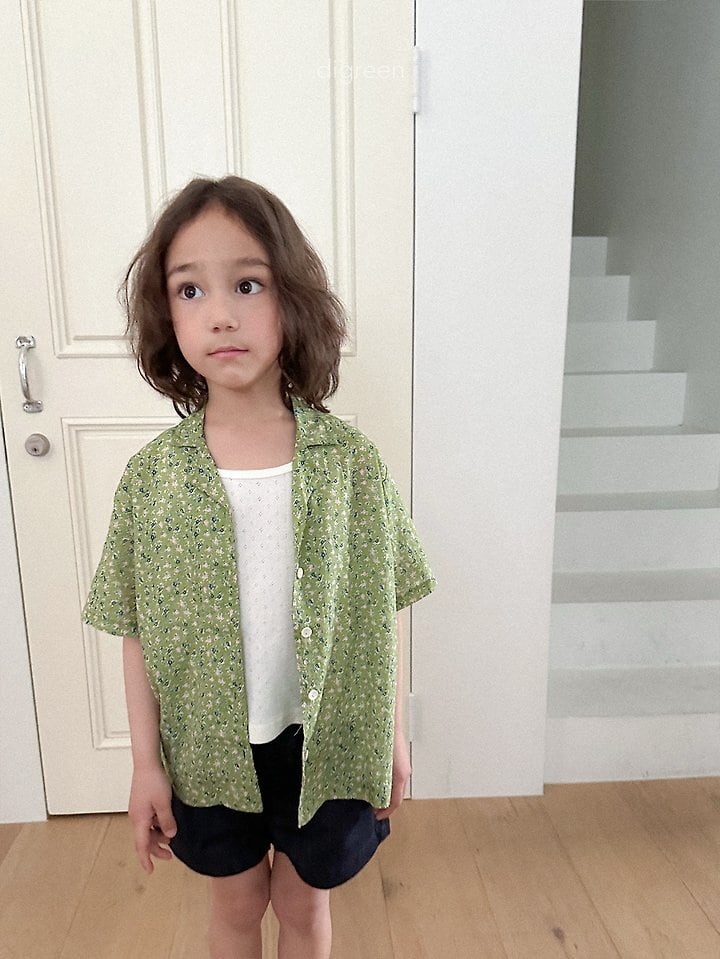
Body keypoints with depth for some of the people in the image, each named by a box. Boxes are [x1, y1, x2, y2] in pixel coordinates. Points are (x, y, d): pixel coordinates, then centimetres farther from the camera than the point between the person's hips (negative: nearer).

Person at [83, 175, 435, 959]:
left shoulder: (351, 462, -15)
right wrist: (145, 763, -1)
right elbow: (138, 631, -5)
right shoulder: (153, 475, -12)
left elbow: (379, 612, -7)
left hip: (324, 740, 0)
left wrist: (393, 735, -1)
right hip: (210, 745, 1)